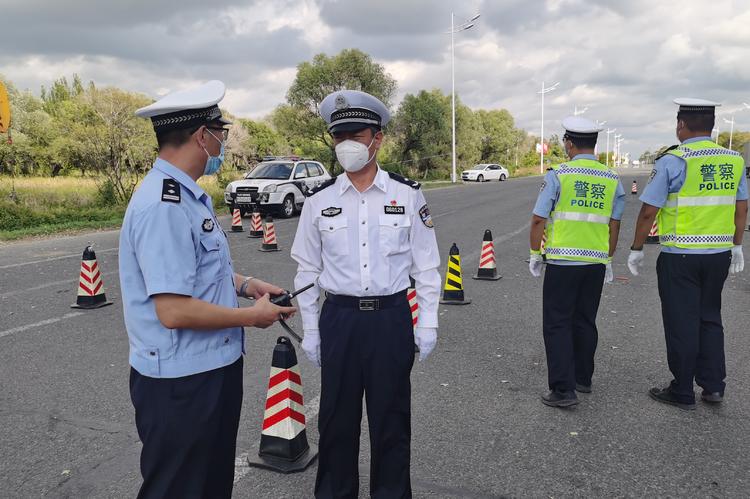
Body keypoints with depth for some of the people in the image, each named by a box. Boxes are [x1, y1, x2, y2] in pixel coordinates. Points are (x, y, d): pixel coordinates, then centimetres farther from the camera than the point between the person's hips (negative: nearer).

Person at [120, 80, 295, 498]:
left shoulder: (190, 195, 8)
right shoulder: (164, 207, -25)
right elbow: (174, 311, -28)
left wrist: (246, 284, 5)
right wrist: (251, 315, -16)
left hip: (215, 368, 9)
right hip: (181, 383, -9)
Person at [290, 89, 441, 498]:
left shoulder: (407, 195, -2)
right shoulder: (319, 200, 1)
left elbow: (426, 265, 2)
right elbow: (307, 271, 5)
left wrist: (427, 324, 1)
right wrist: (310, 331, 5)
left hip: (391, 316, -1)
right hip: (339, 318, 1)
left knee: (391, 417, 12)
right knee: (337, 417, 13)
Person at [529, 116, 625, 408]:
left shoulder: (557, 175, -8)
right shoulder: (612, 180, 6)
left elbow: (539, 219, -9)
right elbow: (614, 225, 10)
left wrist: (534, 254, 3)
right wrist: (608, 259, 20)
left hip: (562, 262, -5)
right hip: (596, 263, 5)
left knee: (557, 324, 1)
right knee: (585, 322, 17)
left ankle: (563, 389, -2)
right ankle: (583, 379, 30)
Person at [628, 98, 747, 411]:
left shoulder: (672, 161, -12)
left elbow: (648, 211, -12)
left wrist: (636, 249, -3)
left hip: (680, 256, -5)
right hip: (720, 255, 6)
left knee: (682, 324, 5)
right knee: (710, 318, 20)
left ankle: (682, 393, 16)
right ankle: (713, 385, 23)